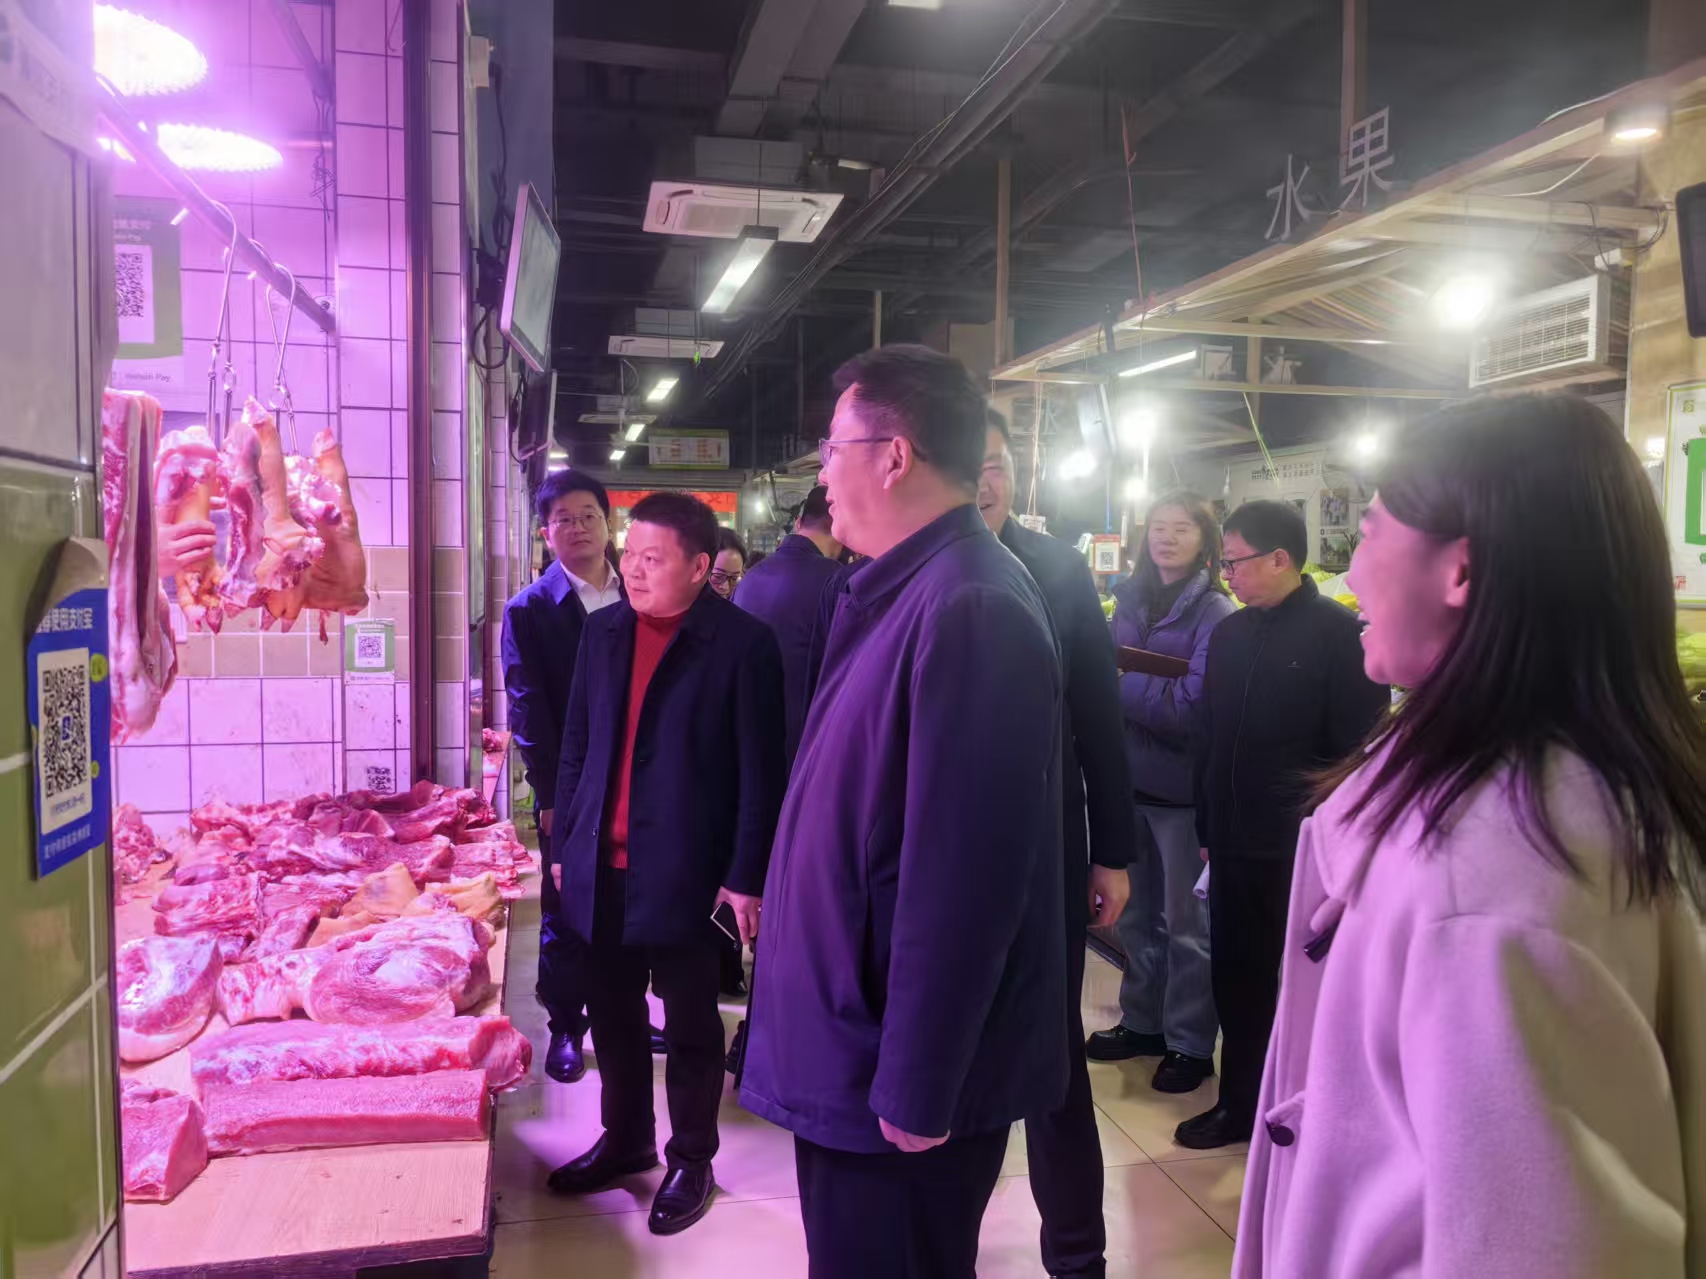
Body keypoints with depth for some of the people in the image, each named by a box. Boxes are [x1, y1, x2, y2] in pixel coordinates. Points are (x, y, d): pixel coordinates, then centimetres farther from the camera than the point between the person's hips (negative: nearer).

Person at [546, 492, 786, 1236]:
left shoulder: (742, 643, -10)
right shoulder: (603, 632, 6)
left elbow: (759, 772, -10)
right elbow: (576, 746, 12)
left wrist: (746, 877, -11)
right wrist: (564, 844, 10)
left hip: (685, 870, -5)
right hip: (601, 865, 5)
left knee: (689, 1028, 10)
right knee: (612, 1017, 16)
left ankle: (691, 1161, 29)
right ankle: (625, 1140, 37)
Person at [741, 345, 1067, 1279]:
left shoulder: (968, 613, -25)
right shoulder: (904, 592, 7)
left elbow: (961, 884, -27)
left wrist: (915, 1094, -20)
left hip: (902, 1086, -9)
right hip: (854, 1052, 9)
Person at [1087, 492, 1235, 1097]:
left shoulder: (1214, 612, -11)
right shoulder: (1131, 599, 6)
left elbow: (1191, 707, -18)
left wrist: (1113, 682, -20)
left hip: (1180, 787, -5)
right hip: (1127, 776, 5)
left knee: (1184, 919, 8)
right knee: (1135, 911, 17)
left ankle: (1189, 1043, 24)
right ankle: (1142, 1022, 34)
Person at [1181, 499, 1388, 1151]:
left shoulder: (1338, 632, -10)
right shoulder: (1230, 633, 8)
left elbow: (1360, 747, -12)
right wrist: (1208, 827, 12)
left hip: (1302, 847, -6)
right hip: (1235, 843, 6)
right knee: (1237, 975, 14)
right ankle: (1241, 1103, 30)